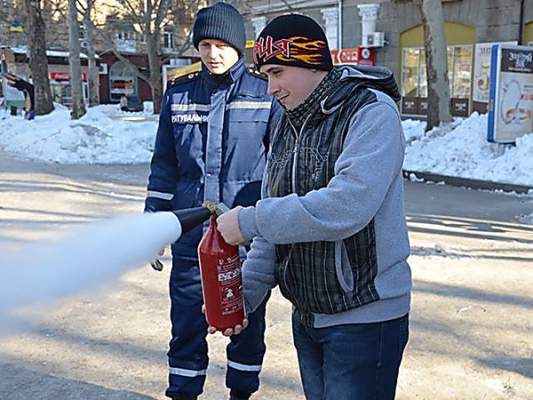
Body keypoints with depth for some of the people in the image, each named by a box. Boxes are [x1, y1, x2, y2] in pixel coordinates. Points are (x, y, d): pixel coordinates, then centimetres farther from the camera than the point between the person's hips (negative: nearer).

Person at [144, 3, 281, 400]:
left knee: (247, 314, 12)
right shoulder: (180, 92, 5)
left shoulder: (266, 92, -3)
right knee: (187, 315, 8)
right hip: (191, 228, 2)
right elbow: (164, 163, 10)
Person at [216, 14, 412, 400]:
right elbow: (277, 223, 10)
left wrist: (249, 221, -21)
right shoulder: (288, 126, 8)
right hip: (307, 316, 7)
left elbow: (344, 206, -28)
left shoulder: (372, 112, -15)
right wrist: (246, 294, 0)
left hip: (365, 318, -7)